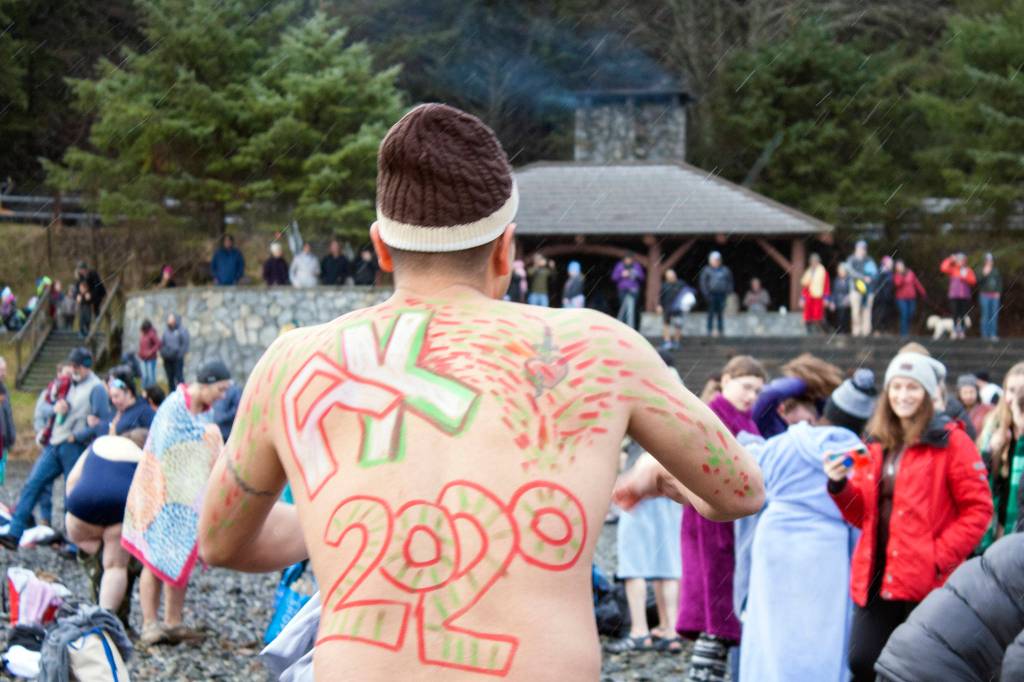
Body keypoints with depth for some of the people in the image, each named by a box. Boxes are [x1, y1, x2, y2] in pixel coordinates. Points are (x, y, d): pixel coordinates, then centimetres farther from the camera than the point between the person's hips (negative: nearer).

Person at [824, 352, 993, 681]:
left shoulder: (950, 442, -3)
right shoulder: (876, 444, 15)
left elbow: (978, 509, -6)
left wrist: (941, 556, -13)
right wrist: (839, 485, -1)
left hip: (928, 581, -5)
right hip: (876, 577, 5)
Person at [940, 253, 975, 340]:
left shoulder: (968, 271, 10)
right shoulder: (952, 270, 7)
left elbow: (973, 281, -1)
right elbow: (943, 268, -10)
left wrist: (965, 276, -15)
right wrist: (950, 260, -11)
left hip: (965, 297, 1)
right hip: (954, 296, -1)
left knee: (964, 316, -1)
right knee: (955, 315, -6)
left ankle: (963, 331, 4)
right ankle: (955, 331, -3)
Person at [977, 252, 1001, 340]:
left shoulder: (996, 270, 12)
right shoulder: (981, 270, 2)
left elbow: (1000, 281, 14)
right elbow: (978, 281, -7)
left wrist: (998, 292, 1)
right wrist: (984, 274, -22)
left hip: (995, 296, 3)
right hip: (985, 295, -3)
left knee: (994, 316, 0)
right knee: (985, 315, -5)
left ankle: (993, 335, 3)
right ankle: (985, 335, -2)